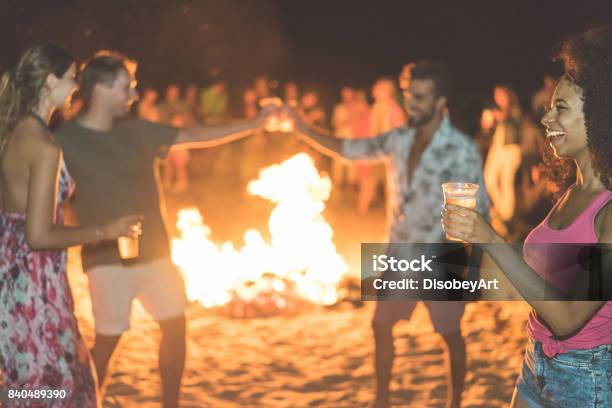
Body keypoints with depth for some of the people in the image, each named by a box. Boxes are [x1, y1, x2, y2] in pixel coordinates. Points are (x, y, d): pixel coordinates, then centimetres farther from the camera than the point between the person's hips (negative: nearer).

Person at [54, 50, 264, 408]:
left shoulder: (137, 131, 6)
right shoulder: (67, 141, -9)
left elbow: (196, 137, 8)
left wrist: (255, 123, 5)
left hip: (154, 252, 6)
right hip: (108, 258, -6)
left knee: (175, 324, 9)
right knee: (108, 338, -2)